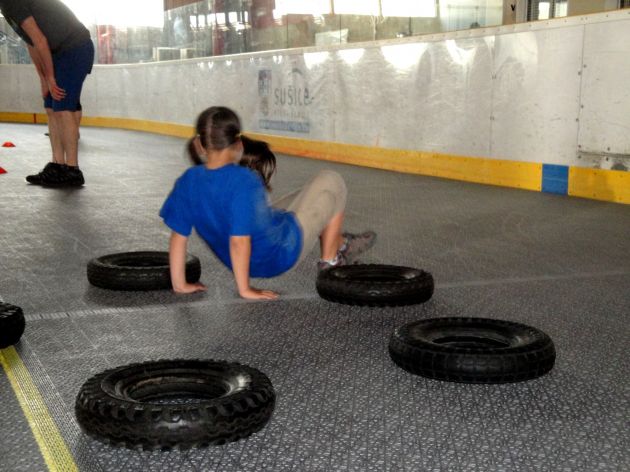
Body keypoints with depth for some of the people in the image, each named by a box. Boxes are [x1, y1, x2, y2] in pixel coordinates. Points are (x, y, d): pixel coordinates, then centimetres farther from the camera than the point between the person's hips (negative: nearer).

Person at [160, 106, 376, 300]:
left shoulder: (187, 182, -12)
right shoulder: (243, 180, -32)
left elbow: (178, 236, -8)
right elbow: (239, 240, -31)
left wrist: (180, 284, 2)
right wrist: (245, 289, -21)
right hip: (282, 255, -7)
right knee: (331, 181, 7)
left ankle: (340, 242, 49)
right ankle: (330, 259, 20)